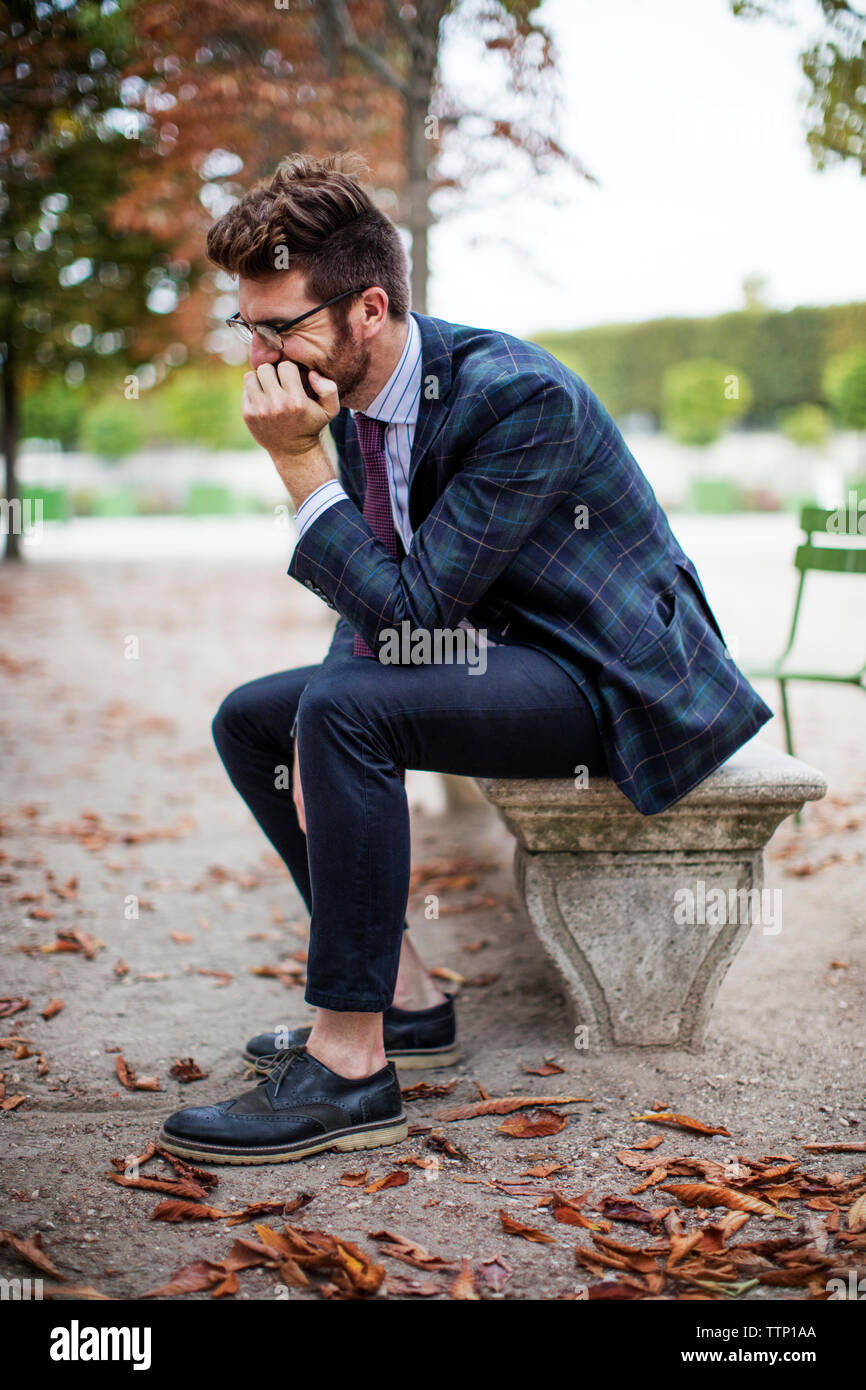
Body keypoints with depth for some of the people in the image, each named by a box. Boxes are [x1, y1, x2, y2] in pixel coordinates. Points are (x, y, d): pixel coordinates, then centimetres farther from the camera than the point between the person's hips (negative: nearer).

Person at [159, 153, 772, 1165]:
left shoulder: (517, 394, -25)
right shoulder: (352, 396, 1)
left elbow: (412, 610, -27)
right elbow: (373, 602, 11)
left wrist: (299, 464, -26)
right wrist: (326, 729, -4)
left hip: (610, 677, -9)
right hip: (489, 653, 9)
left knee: (345, 709, -31)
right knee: (249, 720, 5)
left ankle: (349, 1064, -23)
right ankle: (401, 994, 5)